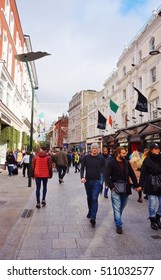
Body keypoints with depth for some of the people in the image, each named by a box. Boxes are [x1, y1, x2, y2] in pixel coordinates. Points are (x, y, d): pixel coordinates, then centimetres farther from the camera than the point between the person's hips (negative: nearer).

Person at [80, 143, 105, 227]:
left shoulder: (101, 158, -2)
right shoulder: (86, 157, -2)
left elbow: (103, 169, 2)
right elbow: (82, 168, -3)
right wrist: (82, 177, -18)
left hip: (97, 181, -2)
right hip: (87, 181, 2)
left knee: (94, 199, -10)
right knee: (89, 198, 19)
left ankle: (93, 218, -6)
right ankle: (90, 211, 41)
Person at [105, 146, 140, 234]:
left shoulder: (126, 163, 3)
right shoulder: (111, 163, -10)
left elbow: (132, 175, 8)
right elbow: (107, 176, -12)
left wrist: (136, 185, 4)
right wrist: (111, 186, -18)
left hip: (125, 189, 5)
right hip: (115, 189, -5)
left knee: (122, 206, 19)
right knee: (117, 208, -1)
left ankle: (117, 219, 43)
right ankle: (119, 225, 11)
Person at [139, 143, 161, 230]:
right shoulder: (147, 160, -6)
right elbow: (143, 173, -8)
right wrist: (141, 185, -12)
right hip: (150, 185, -4)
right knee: (152, 204, 4)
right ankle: (153, 221, 22)